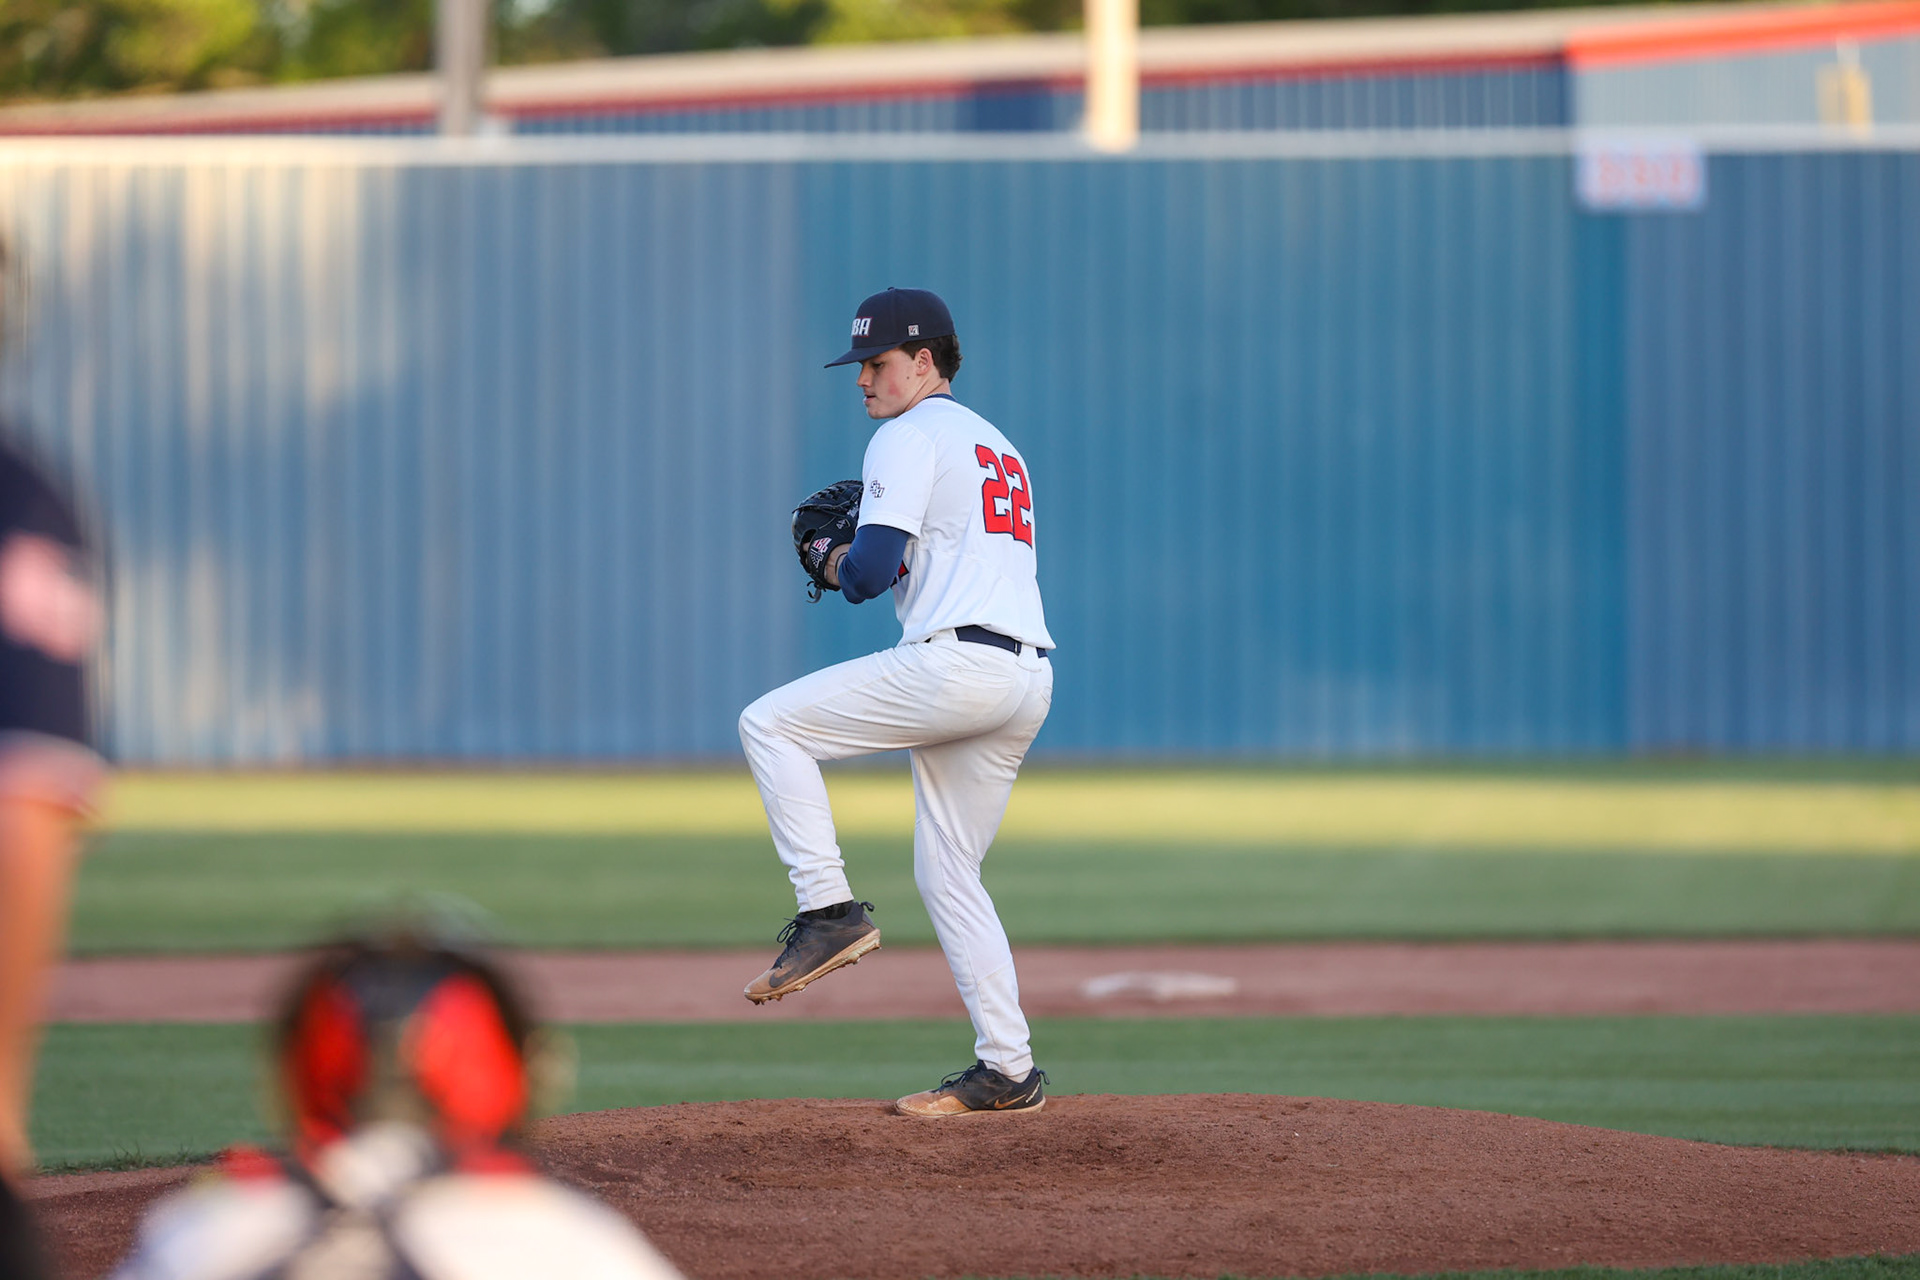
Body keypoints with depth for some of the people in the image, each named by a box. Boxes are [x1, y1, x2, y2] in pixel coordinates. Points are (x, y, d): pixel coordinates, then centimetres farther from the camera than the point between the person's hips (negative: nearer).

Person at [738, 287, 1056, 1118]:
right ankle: (1008, 1072, 10)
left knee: (769, 725, -1)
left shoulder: (909, 438, -2)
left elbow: (872, 572, -12)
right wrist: (857, 560, 23)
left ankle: (830, 910, -8)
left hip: (955, 662, -9)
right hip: (1027, 680, 9)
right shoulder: (997, 445, 27)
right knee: (947, 873, 14)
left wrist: (838, 564, 10)